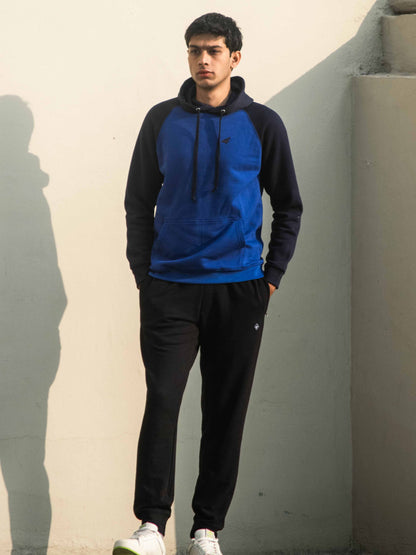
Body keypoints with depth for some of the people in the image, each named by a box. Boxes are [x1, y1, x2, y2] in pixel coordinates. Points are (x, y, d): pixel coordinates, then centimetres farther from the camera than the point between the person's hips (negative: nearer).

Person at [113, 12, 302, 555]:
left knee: (226, 411, 4)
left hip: (239, 288, 0)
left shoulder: (261, 123, 4)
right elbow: (139, 201, 12)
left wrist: (272, 276, 3)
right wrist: (144, 272, 4)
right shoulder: (163, 120, 6)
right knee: (162, 402, -10)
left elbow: (288, 206, 10)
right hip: (170, 290, 0)